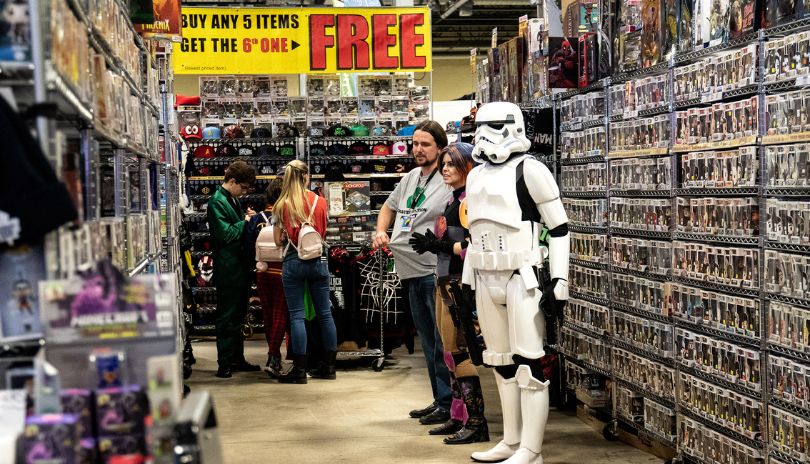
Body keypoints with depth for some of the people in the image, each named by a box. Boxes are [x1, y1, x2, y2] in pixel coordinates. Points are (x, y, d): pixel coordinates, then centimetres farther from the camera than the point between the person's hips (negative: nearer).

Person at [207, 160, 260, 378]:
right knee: (227, 317, -3)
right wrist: (245, 221, -11)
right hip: (228, 269, -10)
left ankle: (238, 359, 24)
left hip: (240, 267, 10)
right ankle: (225, 364, 3)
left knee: (238, 316, 15)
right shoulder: (217, 202, -14)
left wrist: (248, 219, 5)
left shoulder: (233, 200, 15)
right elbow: (226, 234, -22)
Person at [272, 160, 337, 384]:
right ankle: (329, 366, 16)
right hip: (318, 259, 2)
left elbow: (278, 240, -1)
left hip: (293, 262, -2)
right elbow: (323, 232, 10)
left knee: (297, 315, 0)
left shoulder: (282, 205, -4)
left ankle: (299, 370, 0)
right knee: (324, 313, 10)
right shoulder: (320, 201, 1)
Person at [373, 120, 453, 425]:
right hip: (412, 273, 9)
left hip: (435, 273, -9)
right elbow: (389, 207, 30)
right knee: (428, 341, 14)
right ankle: (439, 401, 23)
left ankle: (448, 404, 1)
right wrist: (380, 231, 14)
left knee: (442, 342, -6)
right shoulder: (410, 178, 15)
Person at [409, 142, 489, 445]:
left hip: (460, 283, -10)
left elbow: (474, 246, -22)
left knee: (459, 352, -8)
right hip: (445, 281, 10)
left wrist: (439, 246, -16)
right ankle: (458, 417, 21)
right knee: (451, 352, 13)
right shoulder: (453, 200, 17)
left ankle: (476, 422, -4)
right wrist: (431, 244, 3)